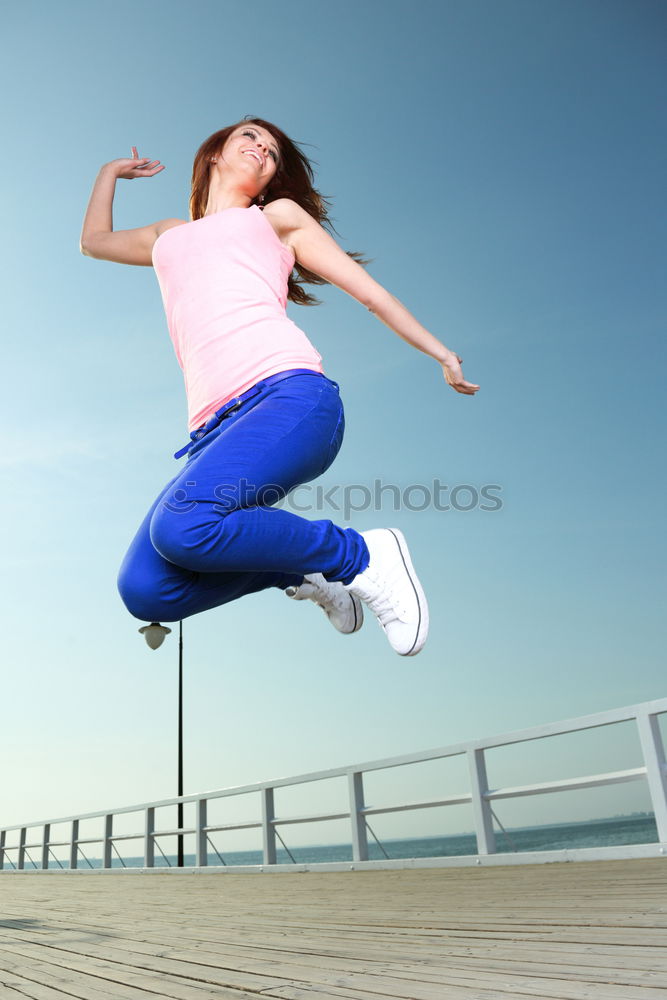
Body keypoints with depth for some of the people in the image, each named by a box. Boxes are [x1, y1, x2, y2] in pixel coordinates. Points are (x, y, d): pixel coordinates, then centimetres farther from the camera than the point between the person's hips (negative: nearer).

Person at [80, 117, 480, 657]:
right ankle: (307, 570, 2)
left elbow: (372, 292, 23)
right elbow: (95, 240, 55)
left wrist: (444, 356, 22)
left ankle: (360, 556, -13)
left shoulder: (277, 216, 26)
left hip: (290, 395, -4)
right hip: (219, 426, 5)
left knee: (181, 526, -33)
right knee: (143, 589, -17)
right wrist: (111, 172, 60)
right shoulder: (169, 236, 36)